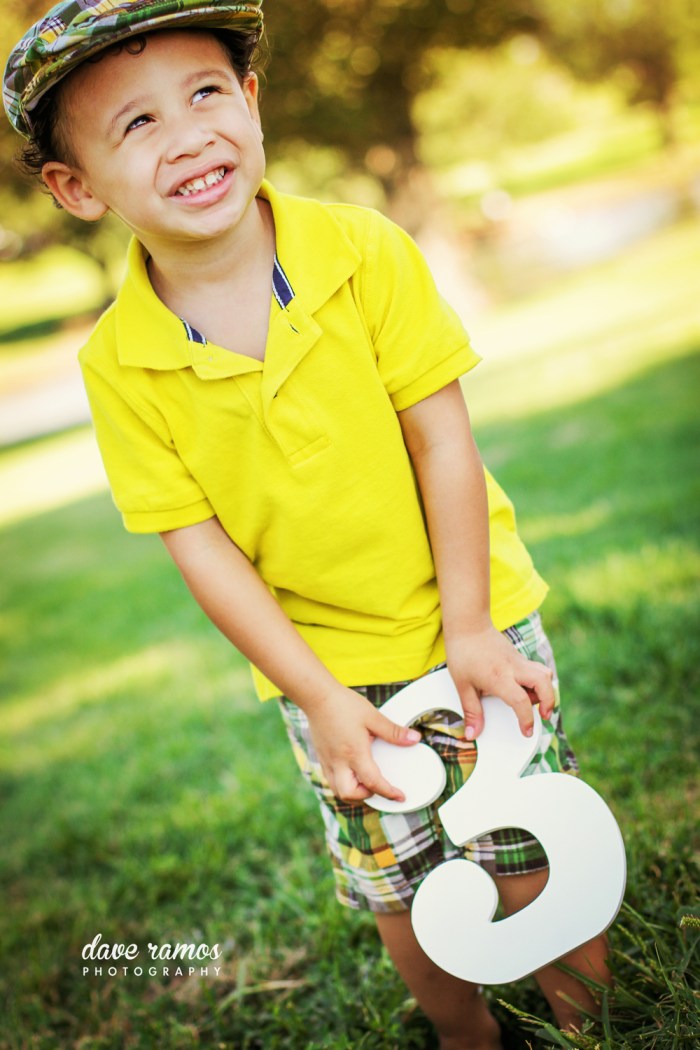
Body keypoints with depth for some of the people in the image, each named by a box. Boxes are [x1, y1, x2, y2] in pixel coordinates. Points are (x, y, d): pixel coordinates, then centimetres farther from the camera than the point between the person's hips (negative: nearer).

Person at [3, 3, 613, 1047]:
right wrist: (320, 697, -13)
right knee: (401, 893, 16)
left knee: (528, 861, 10)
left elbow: (441, 436, -13)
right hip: (327, 664, 1)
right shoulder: (118, 364, -14)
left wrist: (469, 630, -14)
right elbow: (199, 542, -11)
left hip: (474, 617, -1)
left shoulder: (366, 252, -15)